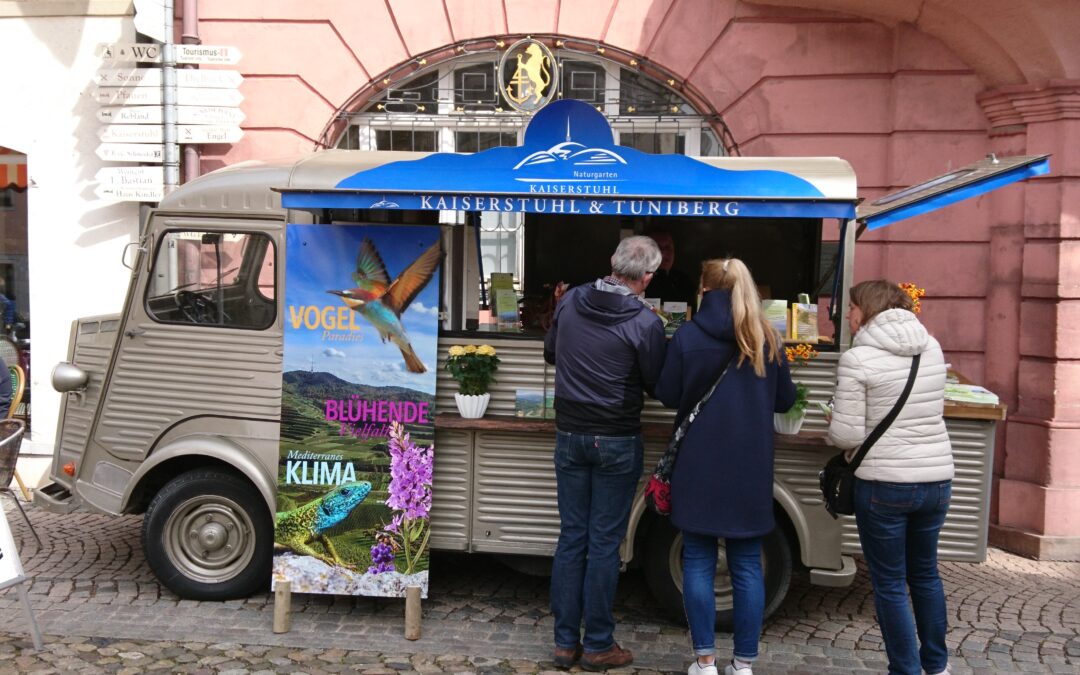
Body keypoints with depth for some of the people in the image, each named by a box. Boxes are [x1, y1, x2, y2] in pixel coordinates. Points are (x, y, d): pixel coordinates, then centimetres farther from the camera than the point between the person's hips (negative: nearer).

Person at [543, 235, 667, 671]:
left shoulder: (570, 302, -1)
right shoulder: (645, 322, -16)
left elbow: (549, 354, 14)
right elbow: (656, 385, -4)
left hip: (570, 435, 4)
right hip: (616, 442, -4)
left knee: (571, 537, 10)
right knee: (604, 543, 4)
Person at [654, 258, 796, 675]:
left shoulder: (686, 337, -9)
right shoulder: (768, 341, -1)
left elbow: (668, 396, -1)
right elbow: (785, 400, 8)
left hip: (699, 468, -2)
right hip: (751, 470, 2)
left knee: (699, 563, 8)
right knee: (747, 566, 10)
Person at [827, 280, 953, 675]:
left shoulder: (857, 359, -13)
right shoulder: (932, 347, 5)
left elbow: (847, 435, -14)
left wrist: (833, 429, 7)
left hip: (884, 483, -6)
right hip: (937, 479, 6)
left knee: (890, 584, 8)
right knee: (925, 573, 23)